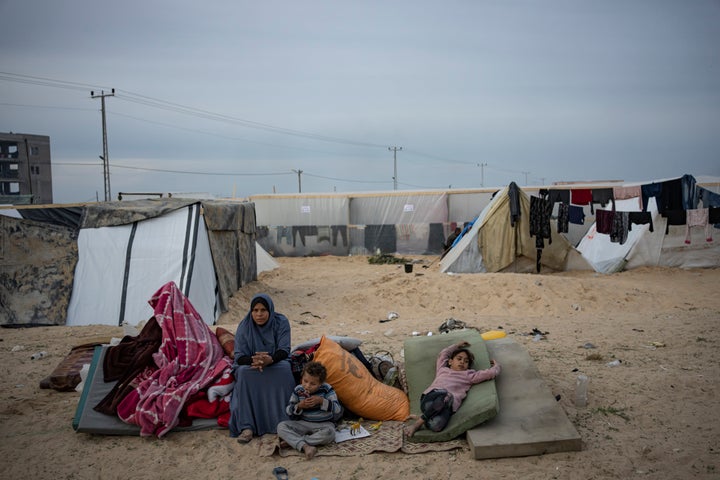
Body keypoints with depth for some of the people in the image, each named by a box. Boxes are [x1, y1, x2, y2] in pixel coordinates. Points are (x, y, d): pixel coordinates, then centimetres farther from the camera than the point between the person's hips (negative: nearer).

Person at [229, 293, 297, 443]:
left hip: (276, 362, 0)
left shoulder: (281, 322, -11)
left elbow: (284, 350, -16)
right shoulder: (244, 326, -10)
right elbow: (239, 356, -13)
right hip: (249, 364, 1)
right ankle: (246, 426, -36)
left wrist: (270, 360, -38)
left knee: (284, 369, -34)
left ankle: (283, 422, -28)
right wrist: (253, 360, -37)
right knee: (244, 372, -34)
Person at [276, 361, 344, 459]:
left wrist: (322, 401, -25)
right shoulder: (298, 390, -1)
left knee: (329, 433, -37)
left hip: (323, 424, -2)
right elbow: (288, 412, 2)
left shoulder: (327, 390, -7)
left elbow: (339, 411, -15)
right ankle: (305, 446, -40)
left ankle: (292, 441, -27)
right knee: (281, 426, -21)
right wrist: (299, 406, -18)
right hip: (303, 424, 2)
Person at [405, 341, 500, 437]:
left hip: (446, 406, -1)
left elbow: (490, 373, 22)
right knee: (444, 393, -38)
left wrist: (496, 366, 41)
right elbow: (443, 354, 52)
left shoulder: (468, 375, 29)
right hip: (430, 397, 2)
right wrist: (456, 346, 60)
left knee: (436, 425, -38)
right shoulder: (442, 369, 34)